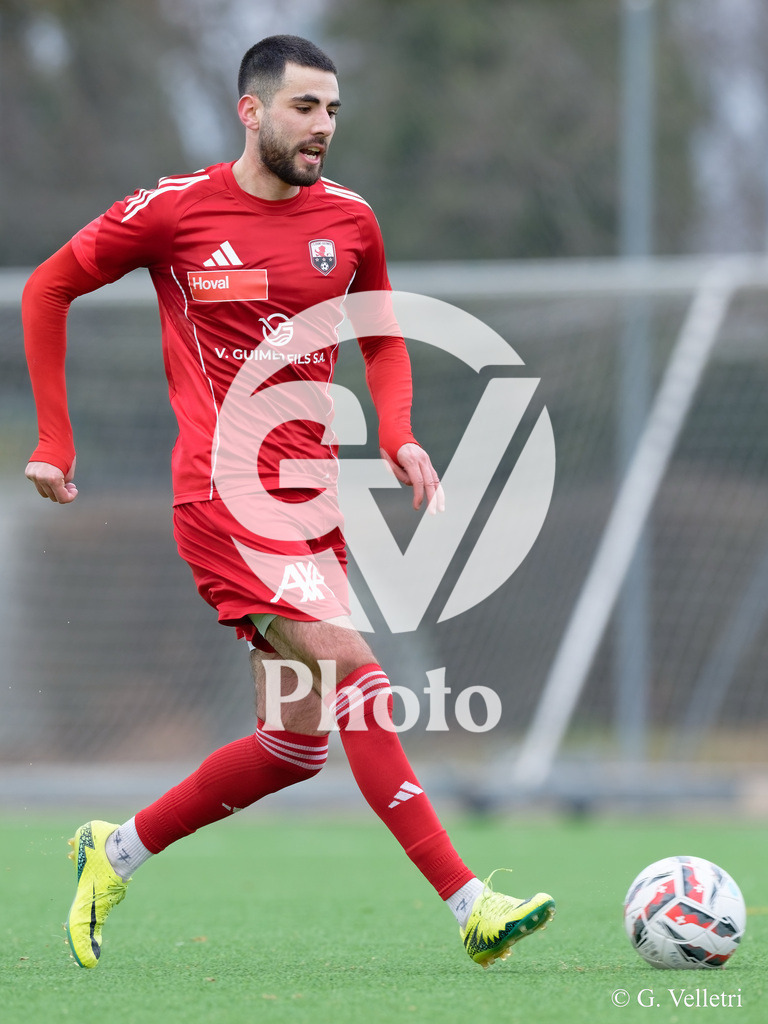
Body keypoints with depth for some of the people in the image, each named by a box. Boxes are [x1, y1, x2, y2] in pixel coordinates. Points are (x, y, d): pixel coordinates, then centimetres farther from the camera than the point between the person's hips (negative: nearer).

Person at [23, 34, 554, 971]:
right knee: (353, 668, -21)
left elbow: (382, 340, 24)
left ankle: (115, 853, 26)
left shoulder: (348, 220, 8)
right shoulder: (175, 209, -4)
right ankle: (469, 905, -22)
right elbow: (48, 289, 8)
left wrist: (398, 435, 5)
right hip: (225, 494, -6)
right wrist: (54, 439, 6)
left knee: (300, 740, 6)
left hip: (313, 497, 6)